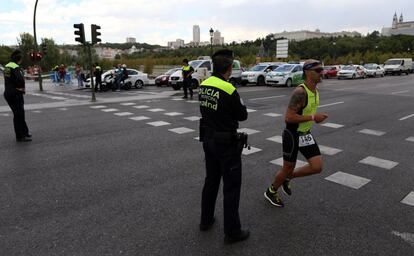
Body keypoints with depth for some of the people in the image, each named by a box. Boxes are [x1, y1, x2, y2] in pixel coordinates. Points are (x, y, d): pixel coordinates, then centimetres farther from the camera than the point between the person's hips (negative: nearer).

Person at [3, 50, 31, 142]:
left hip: (7, 93, 9)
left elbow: (8, 80, 14)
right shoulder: (16, 68, -17)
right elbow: (21, 80, -28)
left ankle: (25, 132, 30)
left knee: (19, 114, 18)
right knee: (19, 115, -1)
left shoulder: (6, 67, 12)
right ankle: (20, 136, 5)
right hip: (16, 94, -9)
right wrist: (21, 87, -8)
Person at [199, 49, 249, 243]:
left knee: (211, 181, 22)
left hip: (208, 138, 7)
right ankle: (232, 231, 17)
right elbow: (242, 115, -10)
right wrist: (239, 103, 6)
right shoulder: (229, 90, -21)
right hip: (226, 143, -7)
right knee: (231, 187, 6)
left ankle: (206, 220, 36)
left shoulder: (203, 86, 0)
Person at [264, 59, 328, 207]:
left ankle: (287, 178, 24)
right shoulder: (300, 92, -24)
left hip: (306, 134, 8)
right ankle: (271, 192, 33)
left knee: (317, 167, -1)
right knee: (288, 168, 7)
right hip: (292, 135, -8)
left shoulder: (315, 90, 4)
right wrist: (313, 117, -27)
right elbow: (288, 118, -29)